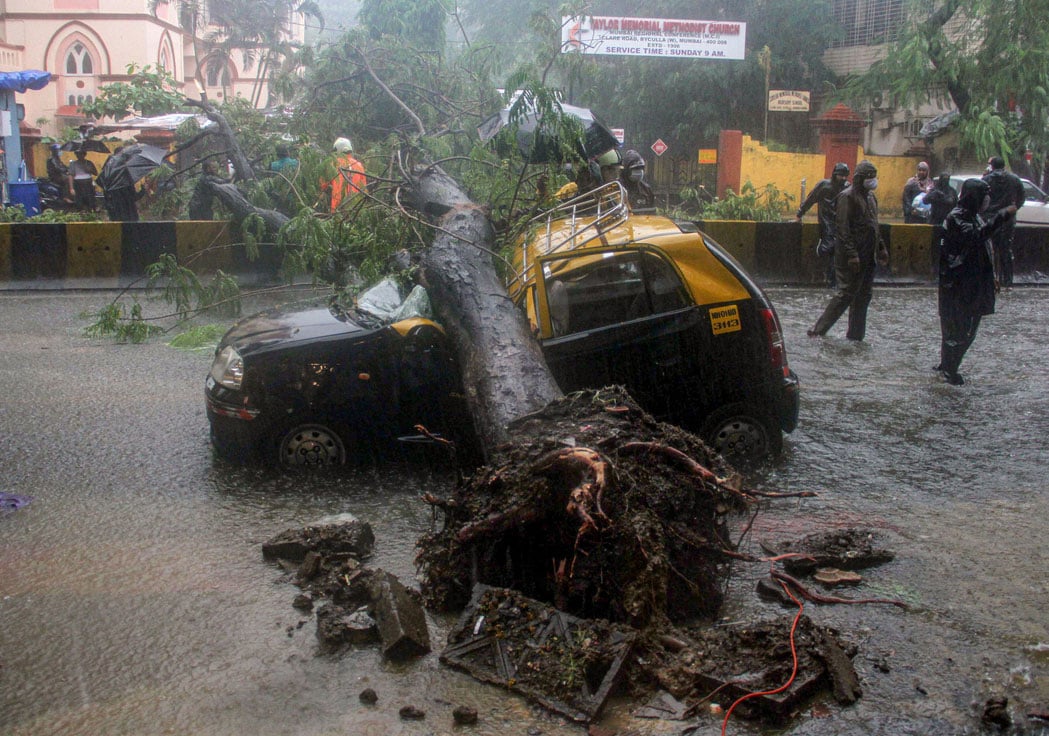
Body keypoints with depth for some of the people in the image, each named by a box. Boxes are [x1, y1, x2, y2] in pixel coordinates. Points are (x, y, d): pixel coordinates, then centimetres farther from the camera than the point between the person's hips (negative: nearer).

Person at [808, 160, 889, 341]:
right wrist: (851, 254, -23)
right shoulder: (847, 197, -12)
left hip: (867, 256, 9)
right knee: (846, 294, -9)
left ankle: (855, 335, 16)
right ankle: (818, 330, -3)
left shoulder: (871, 197, 16)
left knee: (864, 296, 9)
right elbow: (842, 228, -18)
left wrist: (881, 248, 19)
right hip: (851, 257, -9)